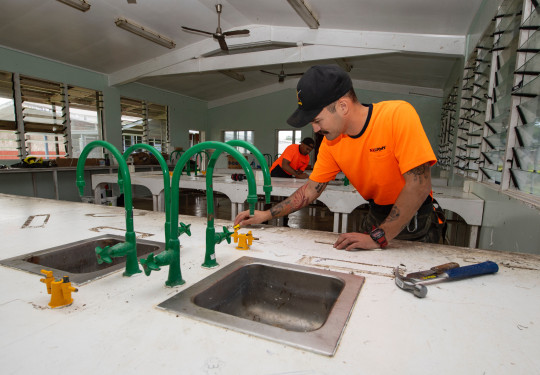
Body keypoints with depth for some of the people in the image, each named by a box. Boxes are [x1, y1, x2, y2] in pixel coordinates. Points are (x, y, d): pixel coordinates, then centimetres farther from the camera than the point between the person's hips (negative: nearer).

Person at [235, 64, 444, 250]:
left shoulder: (398, 115, -24)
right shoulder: (331, 142, -8)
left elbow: (419, 185, -26)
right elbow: (311, 190, 1)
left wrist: (378, 238, -27)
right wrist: (266, 215, -3)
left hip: (416, 222, -3)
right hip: (376, 218, 4)